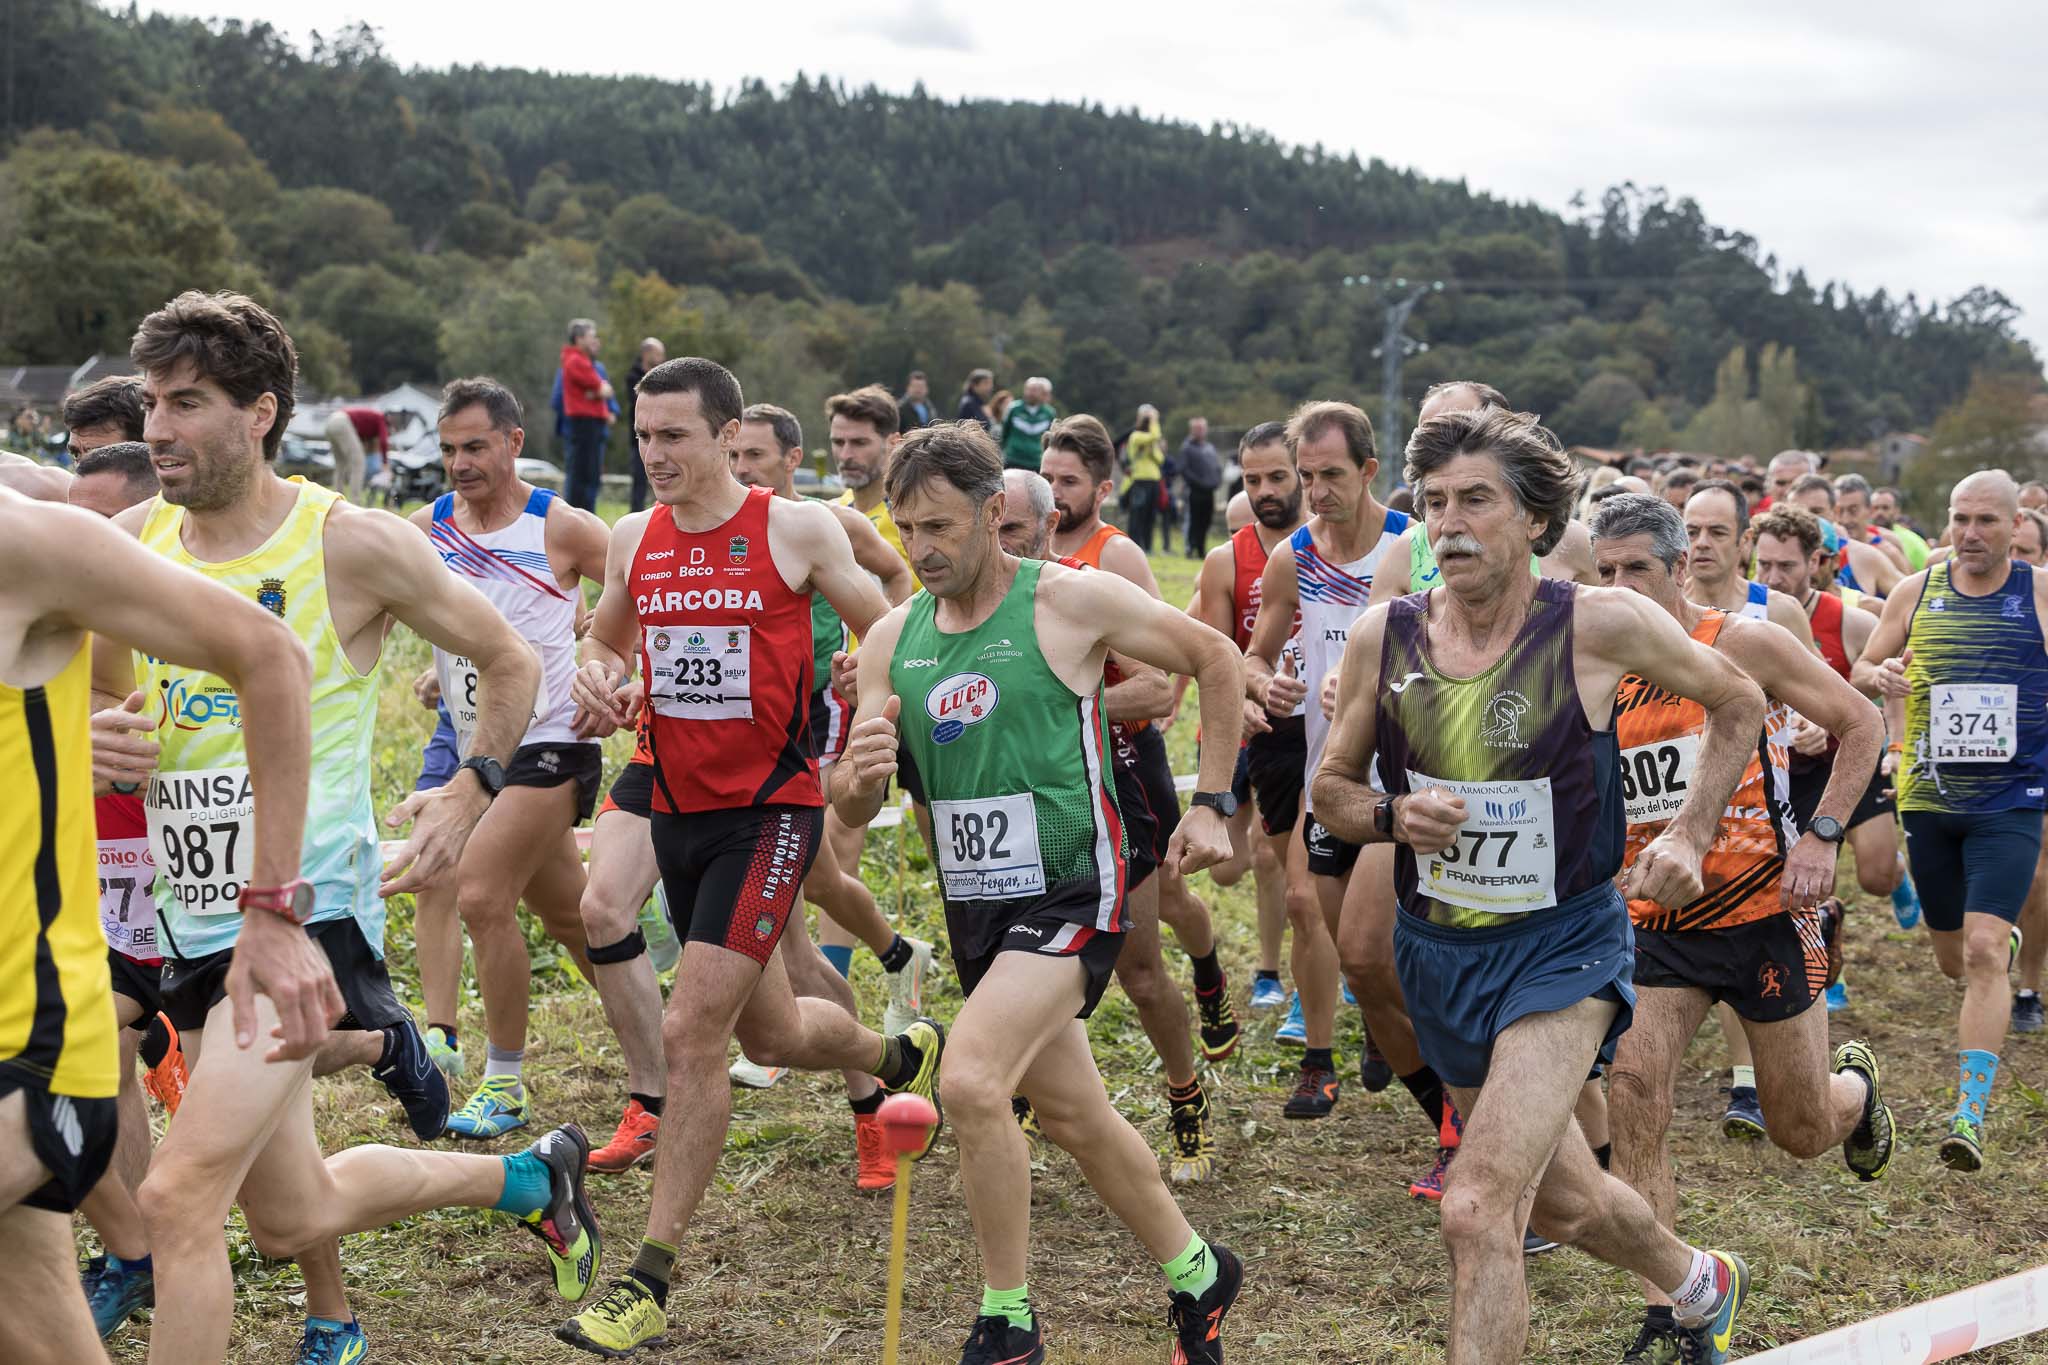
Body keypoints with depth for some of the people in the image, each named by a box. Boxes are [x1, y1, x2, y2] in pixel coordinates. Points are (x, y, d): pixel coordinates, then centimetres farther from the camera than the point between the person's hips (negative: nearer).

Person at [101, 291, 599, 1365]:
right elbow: (97, 696, 17)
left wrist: (467, 799, -3)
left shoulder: (352, 542, -11)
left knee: (180, 1196, -20)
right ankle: (531, 1177, 43)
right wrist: (94, 741, -6)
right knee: (294, 1219, 18)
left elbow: (507, 661, 3)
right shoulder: (134, 539, 2)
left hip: (310, 908, -6)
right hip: (195, 918, 7)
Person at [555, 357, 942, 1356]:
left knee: (691, 1034, -15)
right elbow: (602, 641, 22)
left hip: (770, 809, -6)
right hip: (677, 810, 6)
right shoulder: (632, 539, 6)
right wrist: (600, 681, -1)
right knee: (770, 1031, 19)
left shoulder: (795, 529, -8)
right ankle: (904, 1055, 52)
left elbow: (887, 632, 2)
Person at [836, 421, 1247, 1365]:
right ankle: (1197, 1274, 38)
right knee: (1071, 1114, 16)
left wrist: (1210, 806, -4)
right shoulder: (892, 639, 4)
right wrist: (859, 774, -19)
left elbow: (1215, 660, 0)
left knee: (970, 1081, -24)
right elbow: (851, 813, 5)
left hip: (1070, 895, -6)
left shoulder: (1070, 602, -11)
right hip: (973, 903, 7)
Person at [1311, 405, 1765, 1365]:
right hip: (1435, 951, 5)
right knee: (1562, 1204, 22)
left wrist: (1689, 835, -5)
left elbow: (1738, 704, 4)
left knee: (1478, 1211, -22)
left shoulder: (1598, 624, -13)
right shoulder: (1383, 636, -5)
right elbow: (1330, 787, 7)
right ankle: (1701, 1285, 53)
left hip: (1562, 946, -5)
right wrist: (1392, 817, -14)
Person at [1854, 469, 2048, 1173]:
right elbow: (1860, 670, 11)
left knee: (1984, 951, -18)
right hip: (1930, 798, 3)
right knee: (1953, 959, 16)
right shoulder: (1916, 592, 3)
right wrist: (1879, 675, -12)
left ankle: (1969, 1116, -16)